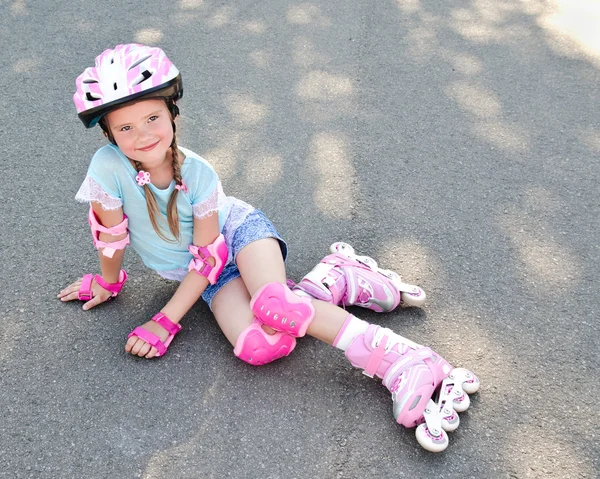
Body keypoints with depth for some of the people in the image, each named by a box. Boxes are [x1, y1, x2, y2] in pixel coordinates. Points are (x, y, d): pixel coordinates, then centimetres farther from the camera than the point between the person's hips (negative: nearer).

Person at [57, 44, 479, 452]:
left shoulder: (197, 173, -22)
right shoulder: (108, 167, -22)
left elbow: (208, 256, -17)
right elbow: (110, 234, -6)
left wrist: (166, 321, -17)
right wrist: (109, 282, 9)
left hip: (239, 230, -2)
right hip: (213, 272, 2)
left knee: (274, 307, -37)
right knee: (257, 348, -27)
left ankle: (406, 363, -28)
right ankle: (337, 282, -5)